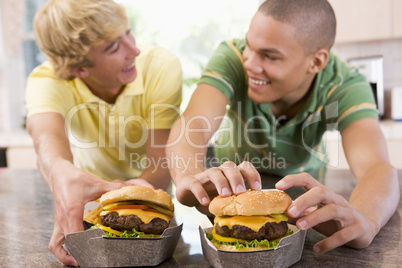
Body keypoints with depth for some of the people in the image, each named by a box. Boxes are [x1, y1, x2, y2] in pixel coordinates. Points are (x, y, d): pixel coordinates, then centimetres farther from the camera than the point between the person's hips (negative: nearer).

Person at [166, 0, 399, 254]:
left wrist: (363, 220, -64)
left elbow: (378, 169, -42)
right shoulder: (232, 58, -30)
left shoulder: (345, 87, -29)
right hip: (228, 171, -1)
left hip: (300, 180, 2)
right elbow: (194, 126, -43)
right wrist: (190, 177, -66)